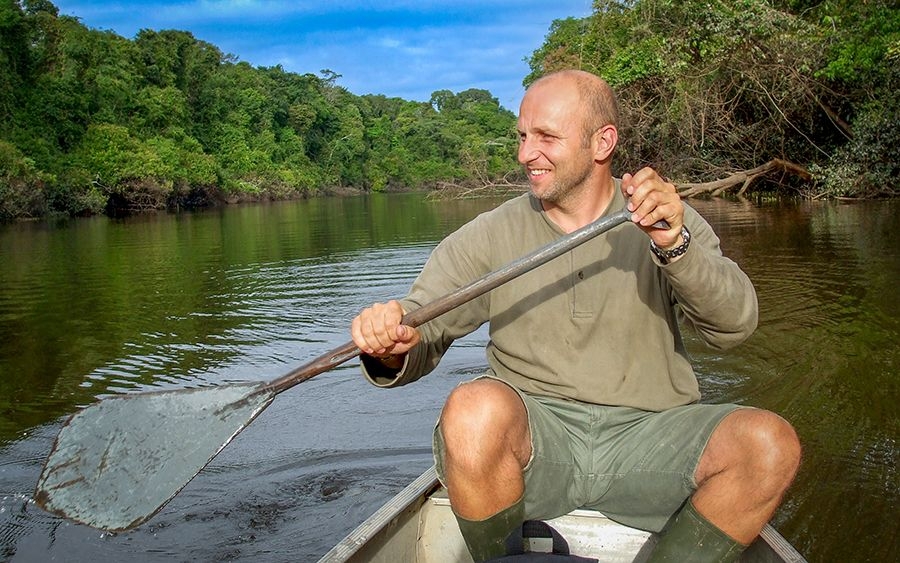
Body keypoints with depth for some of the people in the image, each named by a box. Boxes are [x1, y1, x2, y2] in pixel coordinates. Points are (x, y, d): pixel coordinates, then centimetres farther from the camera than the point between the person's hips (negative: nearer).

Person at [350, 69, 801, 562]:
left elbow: (734, 325, -7)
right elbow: (422, 332, -1)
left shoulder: (667, 222, 5)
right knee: (476, 409, -32)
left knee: (769, 441, -24)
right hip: (531, 438, 0)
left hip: (646, 435, 1)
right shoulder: (486, 236, 5)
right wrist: (392, 347, -25)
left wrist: (674, 244, -25)